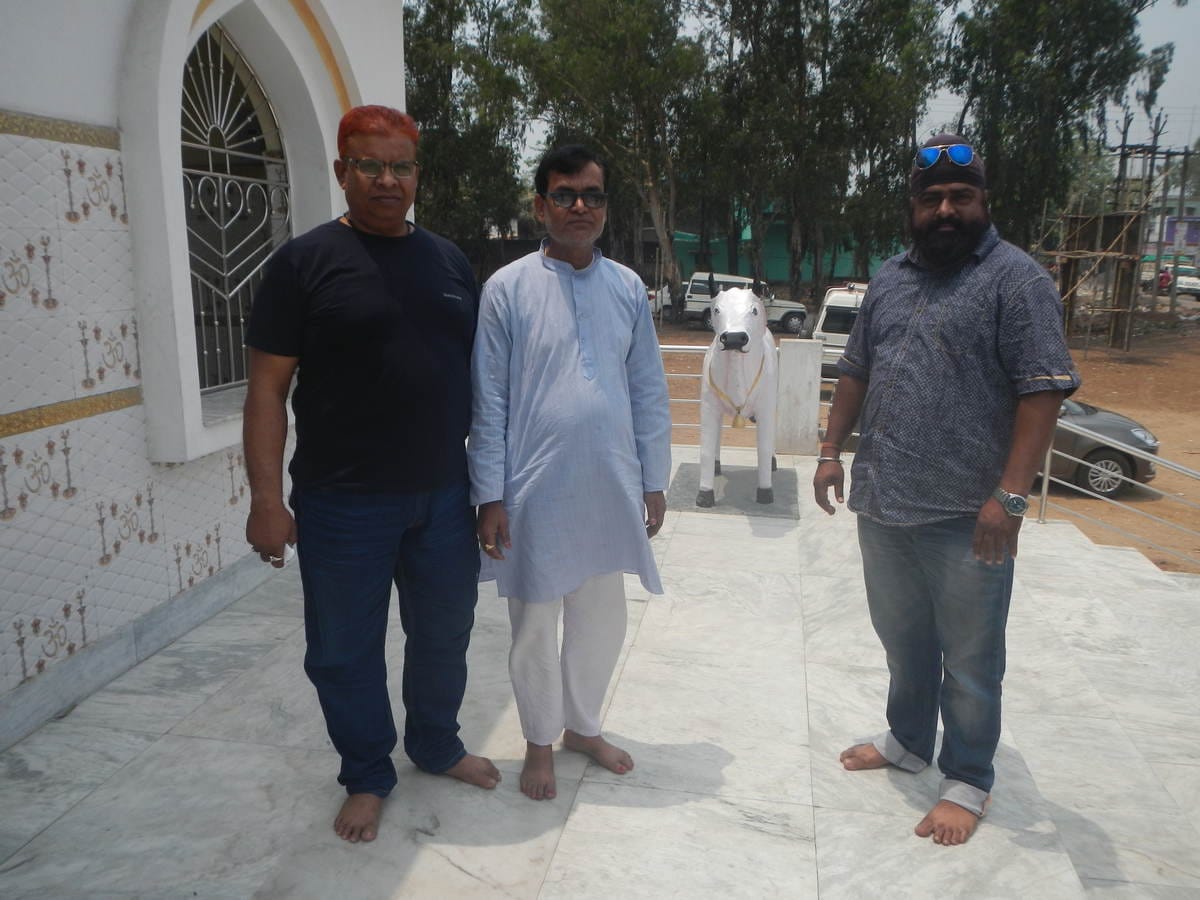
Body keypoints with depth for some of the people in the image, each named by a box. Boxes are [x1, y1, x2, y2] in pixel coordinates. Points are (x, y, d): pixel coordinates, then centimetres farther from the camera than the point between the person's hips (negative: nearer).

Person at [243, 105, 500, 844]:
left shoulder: (450, 260, 7)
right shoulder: (306, 261, -6)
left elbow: (479, 372, 12)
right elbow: (268, 386, -7)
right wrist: (267, 498, -12)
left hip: (444, 494, 4)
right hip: (343, 503, -4)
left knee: (445, 631, 18)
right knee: (346, 649, 11)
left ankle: (437, 744, 42)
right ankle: (367, 777, 33)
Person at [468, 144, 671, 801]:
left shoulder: (628, 288, 4)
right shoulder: (507, 288, -6)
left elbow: (648, 390, 8)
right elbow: (487, 400, -6)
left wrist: (654, 481, 7)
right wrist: (489, 496, -8)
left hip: (609, 487, 4)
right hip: (536, 492, -3)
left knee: (602, 620, 16)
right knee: (535, 626, 11)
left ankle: (584, 726, 40)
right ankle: (540, 742, 33)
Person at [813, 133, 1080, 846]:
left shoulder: (1017, 279, -8)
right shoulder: (890, 279, 12)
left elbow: (1043, 391, -15)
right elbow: (857, 373, 17)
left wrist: (1010, 495, -22)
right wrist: (833, 452, 11)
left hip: (965, 518, -6)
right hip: (882, 506, 6)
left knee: (969, 660, 9)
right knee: (903, 642, 22)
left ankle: (968, 781, 28)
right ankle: (908, 741, 42)